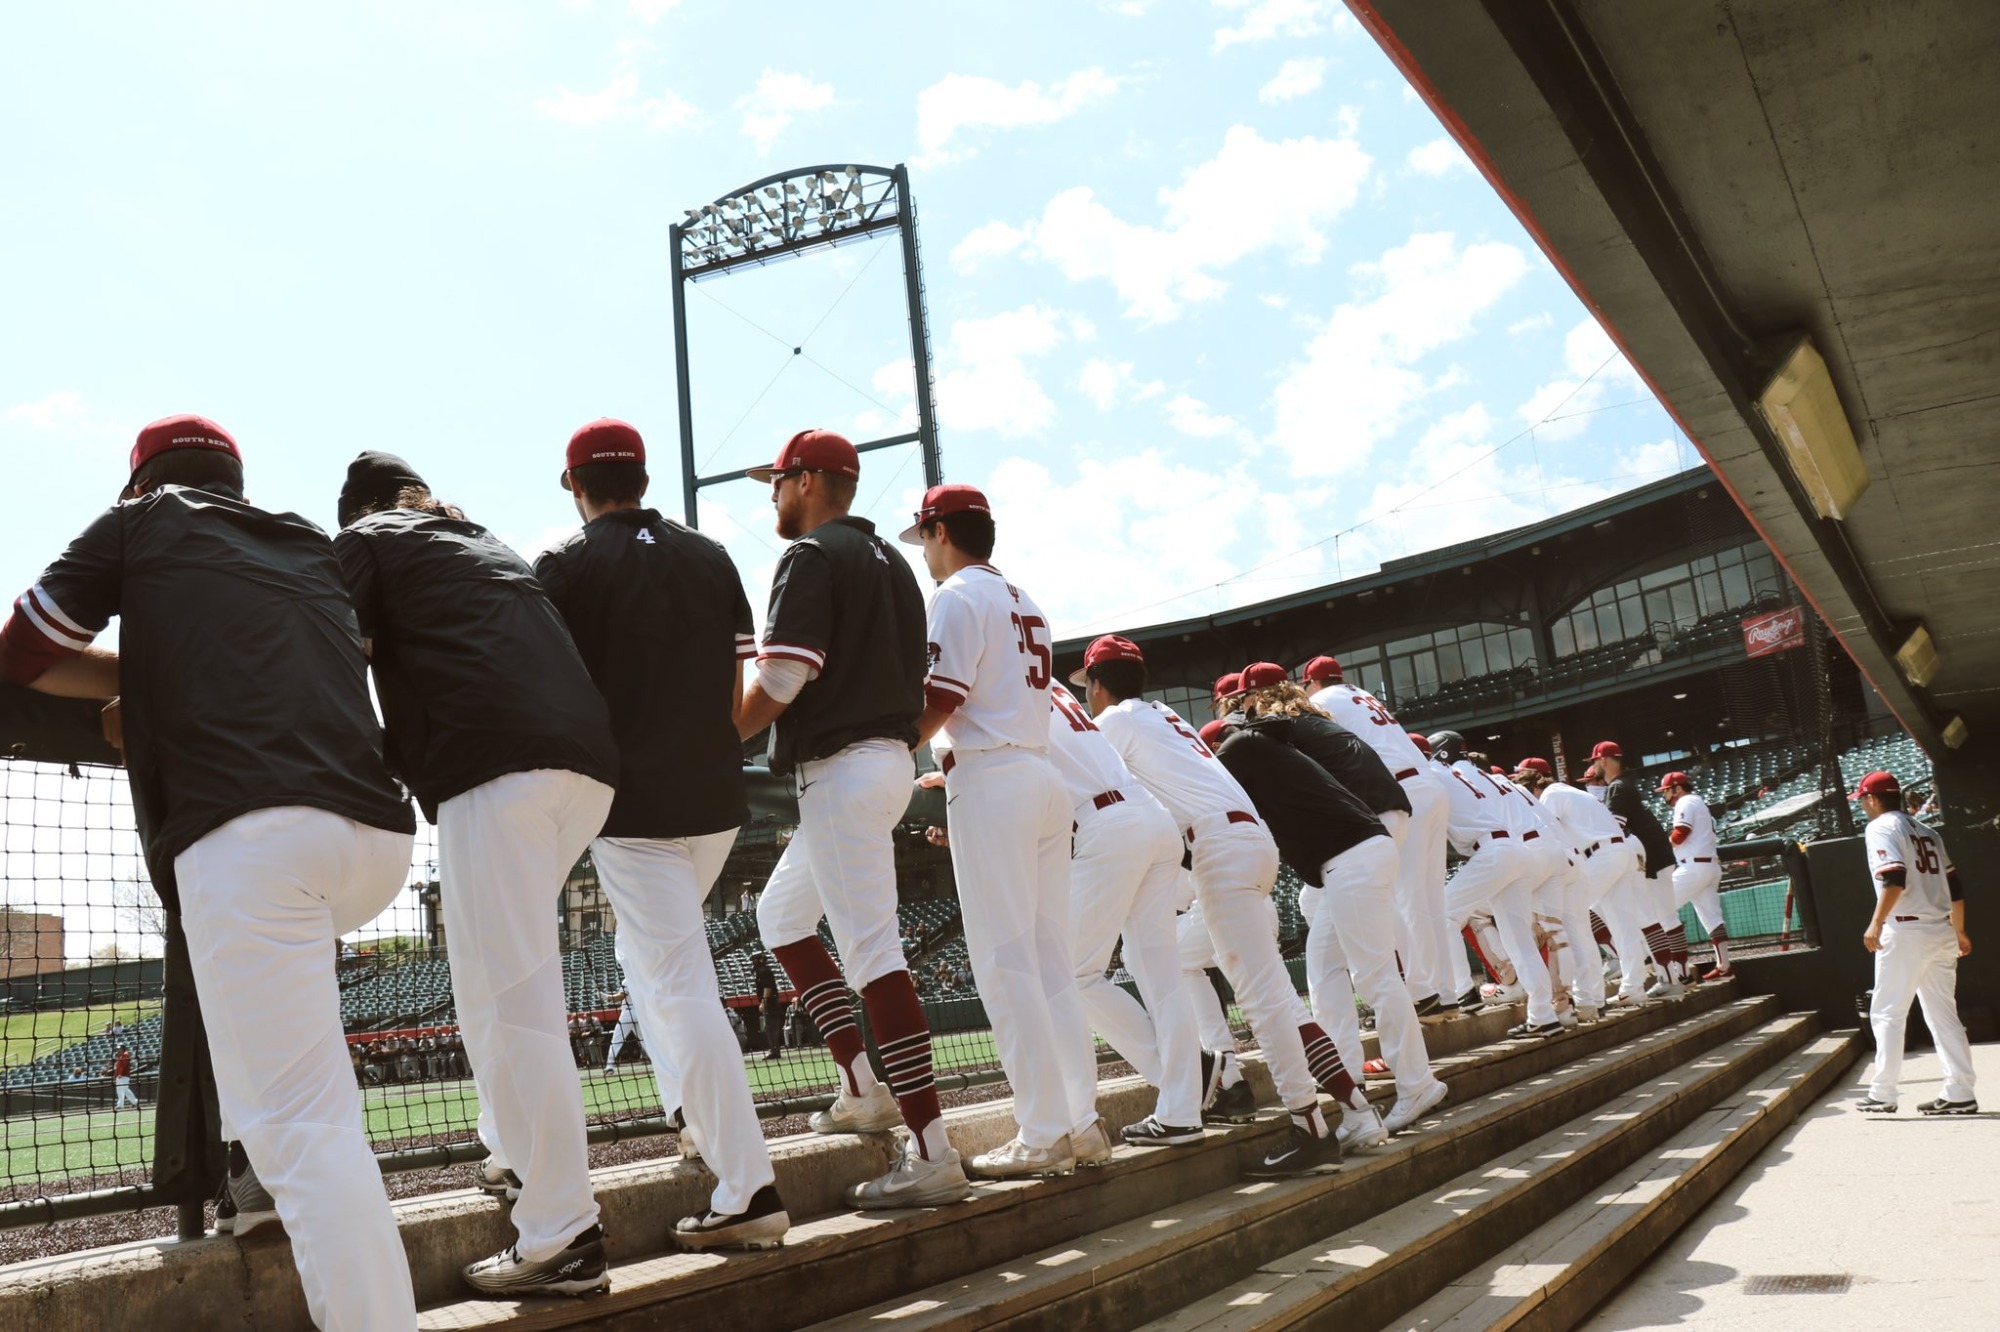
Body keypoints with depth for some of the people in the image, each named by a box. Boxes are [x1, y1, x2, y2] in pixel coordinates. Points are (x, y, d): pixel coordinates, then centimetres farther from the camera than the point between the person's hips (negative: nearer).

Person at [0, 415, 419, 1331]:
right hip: (379, 841, 6)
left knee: (308, 1131, -10)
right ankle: (258, 1155, 29)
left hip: (246, 835, -6)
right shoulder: (313, 545, 29)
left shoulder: (144, 519, 18)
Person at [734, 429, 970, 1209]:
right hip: (891, 758, 10)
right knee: (780, 914, 21)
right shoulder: (892, 561, 19)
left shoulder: (812, 556, -8)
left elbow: (779, 681, -17)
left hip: (840, 768, -10)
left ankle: (933, 1157, -14)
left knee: (871, 950, -12)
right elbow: (907, 679, 17)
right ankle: (866, 1090, 17)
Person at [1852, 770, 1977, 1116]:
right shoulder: (1926, 831, 19)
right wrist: (1959, 931, 28)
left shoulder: (1881, 828, -5)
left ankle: (1882, 1095, -1)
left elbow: (1894, 878, -21)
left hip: (1905, 932, -8)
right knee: (1944, 1015, 11)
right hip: (1941, 932, 8)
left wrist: (1877, 923, -24)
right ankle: (1960, 1094, 9)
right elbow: (1954, 886, 20)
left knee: (1887, 1013, -2)